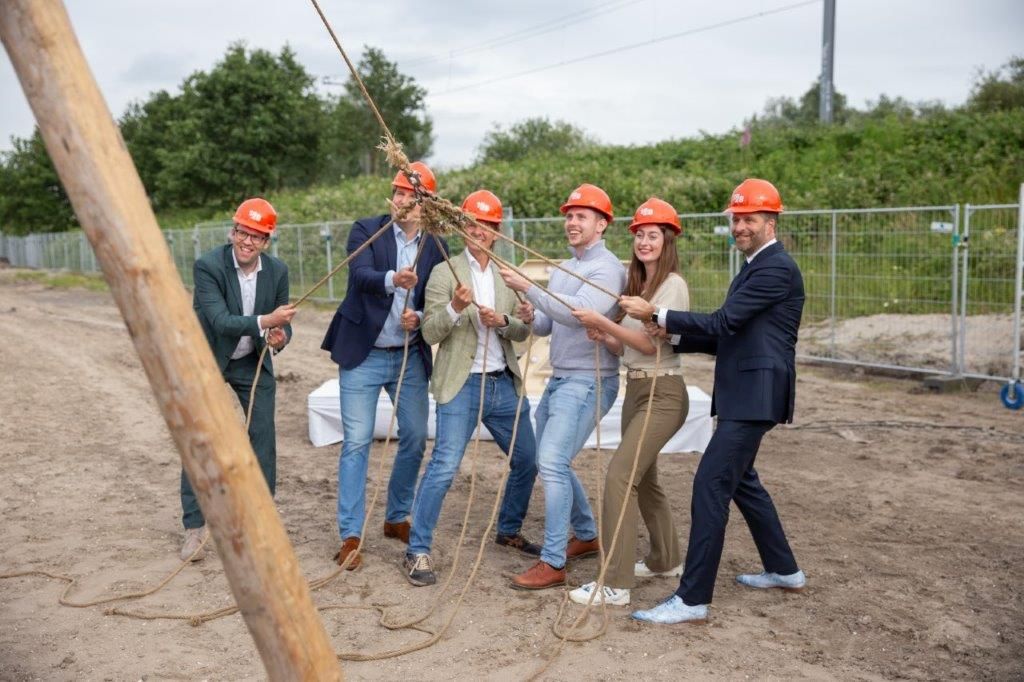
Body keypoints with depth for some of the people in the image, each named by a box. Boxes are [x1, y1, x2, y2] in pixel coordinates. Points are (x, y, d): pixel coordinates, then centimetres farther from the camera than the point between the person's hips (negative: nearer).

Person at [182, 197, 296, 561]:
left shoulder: (277, 270, -11)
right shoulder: (208, 265, -23)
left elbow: (281, 323, -2)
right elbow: (220, 321, -31)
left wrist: (280, 336, -26)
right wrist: (265, 322, -46)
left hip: (253, 362, 3)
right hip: (207, 360, -3)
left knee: (264, 437, 1)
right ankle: (194, 526, 9)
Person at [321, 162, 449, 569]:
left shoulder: (436, 249, 5)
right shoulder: (366, 230, -5)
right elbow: (361, 275, -22)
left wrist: (419, 317, -16)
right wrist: (392, 279, -43)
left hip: (410, 358, 4)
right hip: (363, 355, -4)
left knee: (415, 440, 9)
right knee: (356, 443, -3)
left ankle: (397, 518, 29)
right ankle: (350, 536, 5)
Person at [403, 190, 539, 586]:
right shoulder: (445, 272, -3)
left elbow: (523, 331, 9)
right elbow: (430, 334, -8)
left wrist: (502, 321, -12)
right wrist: (455, 308, -25)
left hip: (504, 383, 6)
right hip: (462, 384, -5)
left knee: (527, 461, 13)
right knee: (444, 466, -13)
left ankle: (509, 531, 35)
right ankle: (417, 551, -2)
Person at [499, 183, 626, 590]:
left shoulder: (607, 268, -11)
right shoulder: (563, 270, 15)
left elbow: (578, 313, -27)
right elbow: (548, 326, 16)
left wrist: (528, 288, -30)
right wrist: (531, 317, -6)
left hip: (588, 381, -9)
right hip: (559, 378, 9)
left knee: (553, 463, -16)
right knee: (549, 462, 16)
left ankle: (552, 563, -8)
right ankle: (586, 535, 34)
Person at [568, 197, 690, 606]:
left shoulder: (673, 285, -11)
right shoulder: (638, 284, 15)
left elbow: (651, 343, -18)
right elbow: (627, 346, 12)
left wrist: (602, 322, -20)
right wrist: (602, 337, -7)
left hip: (662, 393, -9)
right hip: (635, 389, 9)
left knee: (620, 474, -16)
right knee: (643, 478, 18)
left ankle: (615, 585, -12)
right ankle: (666, 560, 37)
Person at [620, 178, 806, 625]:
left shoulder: (777, 268, -14)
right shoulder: (753, 269, 18)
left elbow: (723, 323, -22)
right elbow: (726, 335, 16)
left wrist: (657, 315, -20)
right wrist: (671, 335, 1)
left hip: (755, 398, -11)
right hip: (742, 396, 11)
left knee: (711, 485, -13)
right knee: (740, 480, 22)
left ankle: (692, 600, -9)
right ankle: (784, 570, 38)